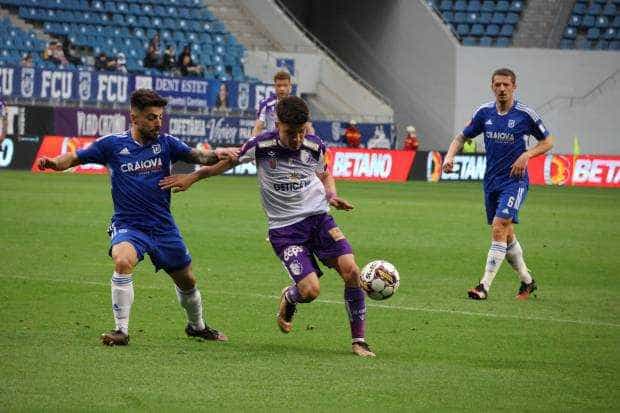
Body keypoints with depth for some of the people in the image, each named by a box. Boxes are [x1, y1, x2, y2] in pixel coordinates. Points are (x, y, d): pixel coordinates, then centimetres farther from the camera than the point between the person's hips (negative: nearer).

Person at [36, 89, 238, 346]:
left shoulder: (165, 143, -1)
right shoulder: (112, 144, -6)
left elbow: (196, 156, -11)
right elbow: (75, 158, -1)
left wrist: (216, 155, -32)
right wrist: (53, 163, -21)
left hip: (164, 226, 3)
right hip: (127, 225, -3)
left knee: (187, 281, 15)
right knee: (123, 261, -34)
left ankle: (196, 326, 45)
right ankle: (121, 331, -25)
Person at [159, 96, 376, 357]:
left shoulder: (315, 146, -2)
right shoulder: (262, 146, -11)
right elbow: (229, 161, 7)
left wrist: (332, 196, -1)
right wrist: (192, 177, 7)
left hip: (318, 217, 3)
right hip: (284, 228, -3)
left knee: (350, 269, -19)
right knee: (310, 290, -19)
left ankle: (359, 340, -3)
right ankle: (288, 299, 22)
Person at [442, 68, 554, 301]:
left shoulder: (525, 114, -8)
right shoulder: (484, 113, 3)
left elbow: (547, 142, 3)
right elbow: (462, 137, 13)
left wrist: (526, 155, -14)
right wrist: (450, 156, -7)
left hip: (515, 180, -5)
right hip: (491, 182, 5)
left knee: (499, 227, -19)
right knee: (506, 235, 12)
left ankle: (484, 286, -20)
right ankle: (527, 281, 31)